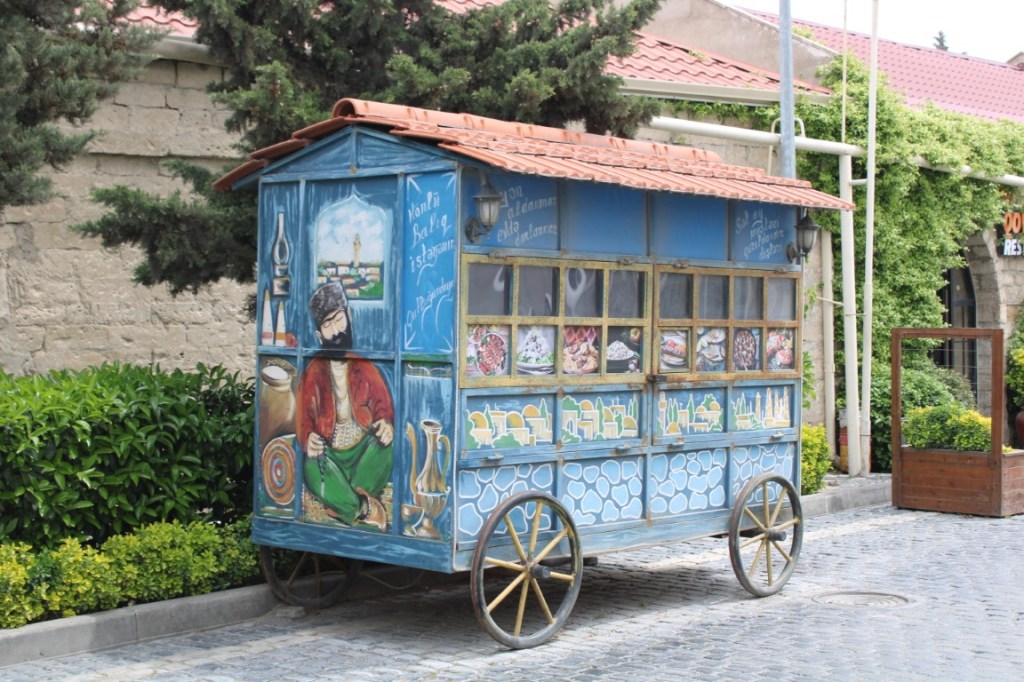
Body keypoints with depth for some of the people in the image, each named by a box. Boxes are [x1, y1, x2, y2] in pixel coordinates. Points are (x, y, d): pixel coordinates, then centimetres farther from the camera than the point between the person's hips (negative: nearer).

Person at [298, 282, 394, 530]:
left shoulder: (364, 367, 6)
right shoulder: (313, 374, 3)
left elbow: (383, 403, 3)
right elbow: (304, 418, 0)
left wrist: (386, 424, -22)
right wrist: (309, 440, -24)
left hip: (364, 451, 1)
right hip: (330, 453, -1)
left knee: (384, 444, -32)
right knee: (313, 468, -35)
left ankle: (344, 503, -21)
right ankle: (365, 509, -24)